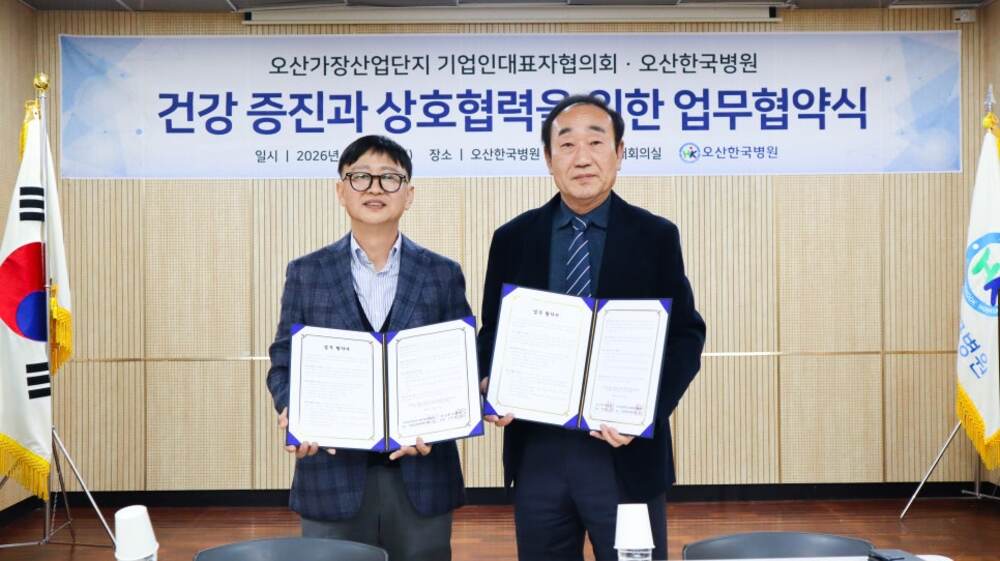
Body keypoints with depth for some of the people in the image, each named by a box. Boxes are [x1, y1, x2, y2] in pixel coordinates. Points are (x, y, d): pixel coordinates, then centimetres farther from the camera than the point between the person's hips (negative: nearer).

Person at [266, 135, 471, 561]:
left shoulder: (442, 275, 5)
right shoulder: (307, 273, 6)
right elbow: (284, 363, 6)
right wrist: (293, 414, -15)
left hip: (421, 477, 0)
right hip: (332, 474, 0)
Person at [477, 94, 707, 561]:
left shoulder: (656, 237, 1)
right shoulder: (512, 238, 6)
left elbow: (686, 334, 0)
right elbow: (492, 332, 10)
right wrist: (489, 384, -10)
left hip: (625, 452, -2)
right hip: (536, 451, 2)